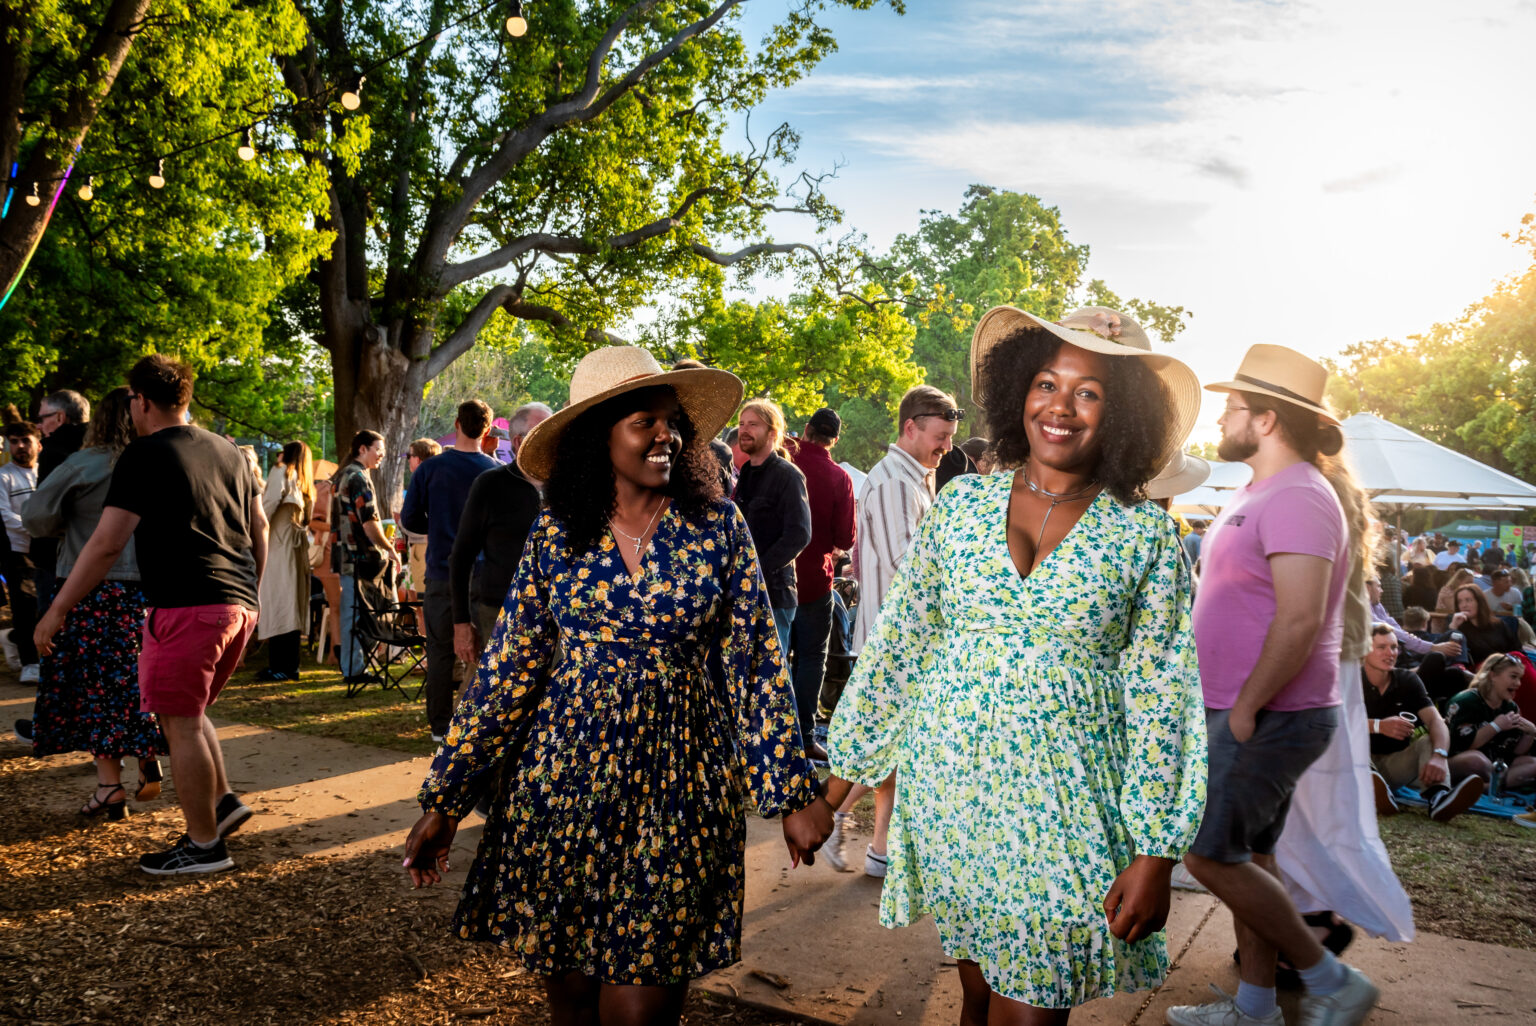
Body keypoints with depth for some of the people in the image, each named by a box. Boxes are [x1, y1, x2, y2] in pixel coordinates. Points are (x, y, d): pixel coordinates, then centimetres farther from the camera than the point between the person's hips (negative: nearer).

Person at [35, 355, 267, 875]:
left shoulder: (143, 456, -6)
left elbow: (106, 544, -10)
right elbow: (260, 527, 19)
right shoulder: (227, 451, 14)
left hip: (186, 606, -8)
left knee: (181, 723, 2)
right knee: (187, 712, 23)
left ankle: (204, 845, 7)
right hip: (239, 606, 8)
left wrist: (58, 609, -3)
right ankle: (223, 800, 18)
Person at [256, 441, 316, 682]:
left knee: (276, 602, -10)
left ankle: (279, 667, -13)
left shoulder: (281, 472, 0)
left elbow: (269, 503, -13)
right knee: (291, 606, 8)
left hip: (277, 546, -8)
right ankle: (291, 665, 10)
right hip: (296, 549, 8)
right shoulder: (304, 484, 22)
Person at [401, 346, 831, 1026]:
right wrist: (443, 800, 3)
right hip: (562, 775, 2)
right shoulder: (557, 531, 0)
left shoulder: (717, 525, -3)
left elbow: (754, 665, -1)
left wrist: (794, 791, -3)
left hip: (677, 782, -1)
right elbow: (507, 669, 3)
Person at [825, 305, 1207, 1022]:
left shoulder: (1147, 532, -2)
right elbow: (895, 645, 5)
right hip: (949, 780, 2)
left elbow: (1163, 696, -3)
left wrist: (1155, 853, -6)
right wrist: (837, 781, 5)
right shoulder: (963, 502, 2)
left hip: (1065, 801, -2)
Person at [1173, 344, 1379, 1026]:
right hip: (1244, 713, 10)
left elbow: (1300, 622, -26)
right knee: (1248, 856, 14)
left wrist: (1245, 708, -21)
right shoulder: (1261, 493, 14)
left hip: (1270, 718, -10)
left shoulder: (1298, 498, -19)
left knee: (1210, 854, -5)